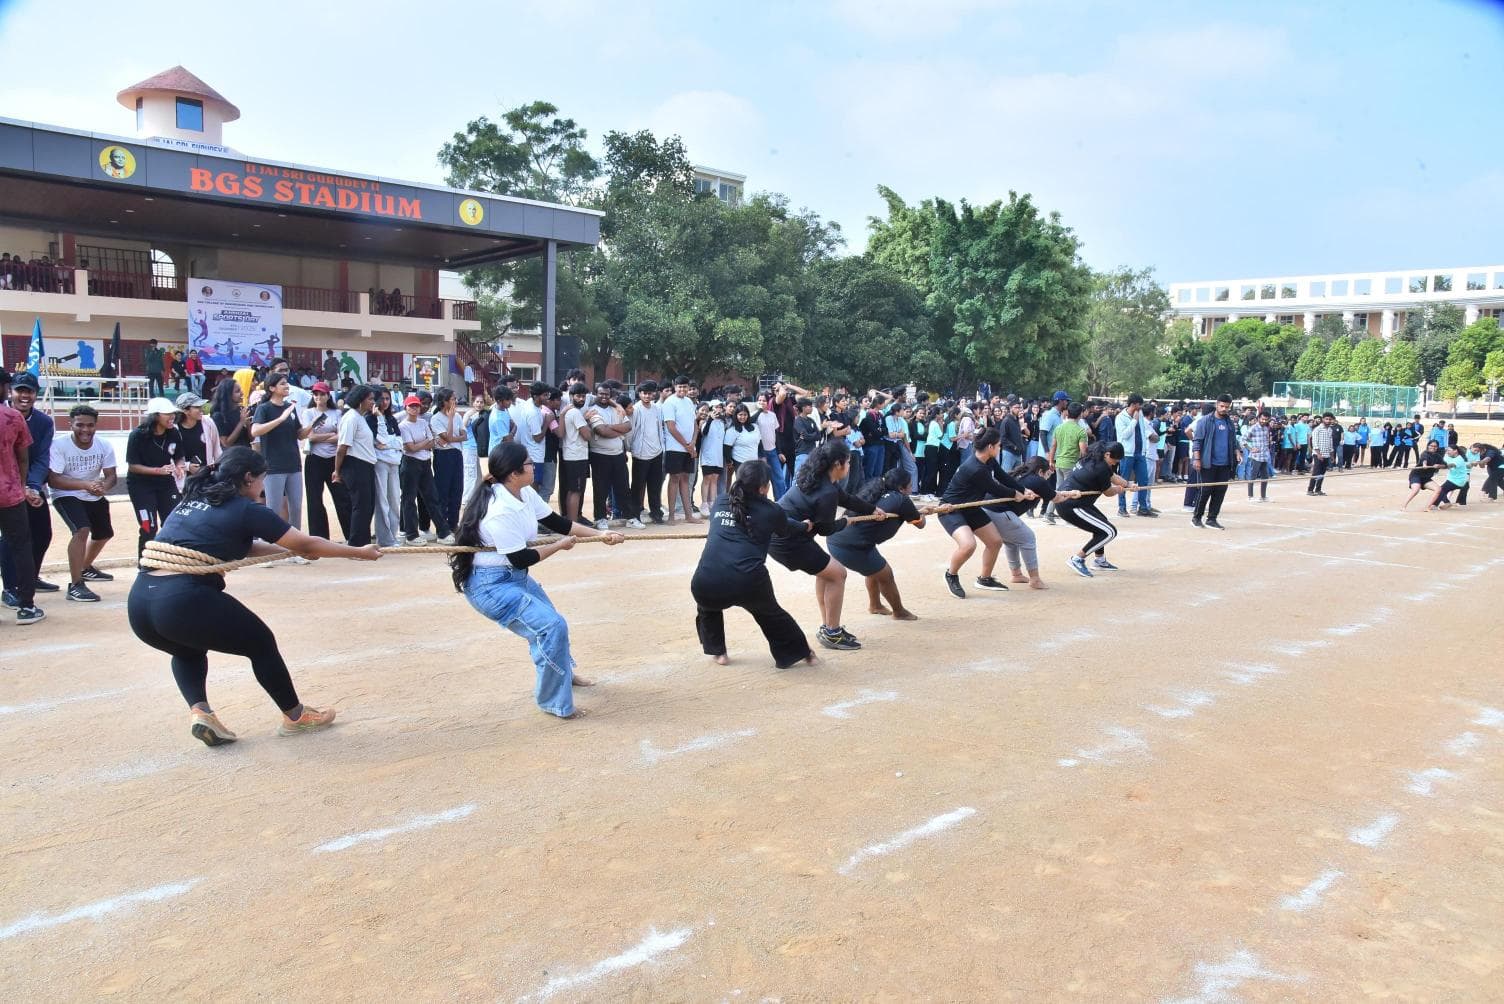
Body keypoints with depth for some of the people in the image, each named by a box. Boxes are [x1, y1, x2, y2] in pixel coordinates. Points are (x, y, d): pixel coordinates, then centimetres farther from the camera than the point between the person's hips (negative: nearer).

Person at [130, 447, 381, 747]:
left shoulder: (192, 501, 22)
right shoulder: (246, 511, 1)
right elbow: (306, 545, 7)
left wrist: (289, 548, 36)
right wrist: (360, 552, 18)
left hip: (139, 602, 7)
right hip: (185, 600, -7)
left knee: (189, 650, 36)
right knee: (261, 642, 16)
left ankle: (198, 711, 13)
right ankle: (295, 716, 30)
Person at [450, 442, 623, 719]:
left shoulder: (525, 494, -3)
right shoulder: (501, 511, -30)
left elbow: (555, 522, 8)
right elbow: (521, 559, -24)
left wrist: (600, 535, 3)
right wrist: (560, 545, -9)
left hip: (514, 576, 10)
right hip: (490, 585, -10)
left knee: (547, 620, 27)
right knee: (552, 627, -19)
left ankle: (563, 673, 56)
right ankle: (555, 702, -1)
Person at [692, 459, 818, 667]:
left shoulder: (719, 504, 17)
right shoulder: (771, 512, 10)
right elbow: (787, 529, 32)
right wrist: (806, 526, 54)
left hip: (705, 585, 2)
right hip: (747, 584, -2)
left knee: (707, 605, 38)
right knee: (769, 612, 30)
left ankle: (717, 652, 35)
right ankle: (798, 652, 39)